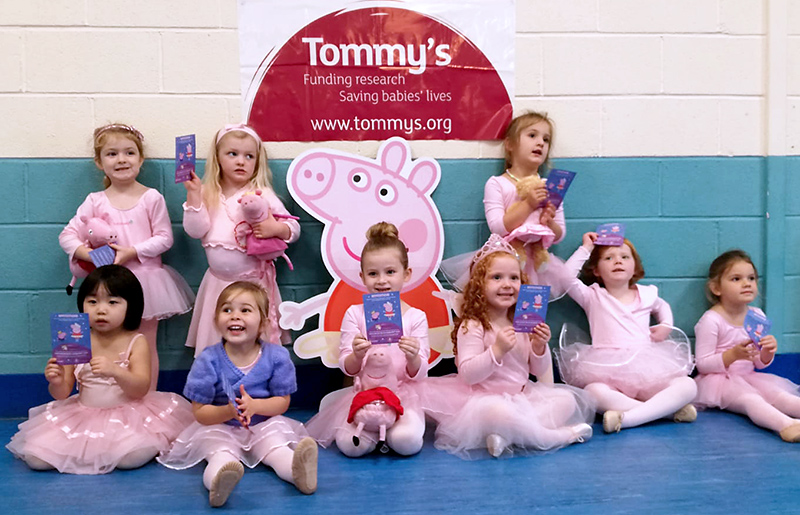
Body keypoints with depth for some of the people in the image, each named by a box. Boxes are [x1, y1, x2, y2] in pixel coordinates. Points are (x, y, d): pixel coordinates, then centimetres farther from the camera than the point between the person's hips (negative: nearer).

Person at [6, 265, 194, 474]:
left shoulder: (136, 342, -6)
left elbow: (141, 389, -15)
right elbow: (62, 394, 5)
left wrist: (115, 371, -33)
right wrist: (56, 382, -19)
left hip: (127, 415, -3)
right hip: (83, 415, 3)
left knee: (133, 456, -31)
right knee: (36, 457, -13)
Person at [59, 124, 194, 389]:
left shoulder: (151, 198, -2)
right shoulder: (95, 201, 3)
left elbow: (164, 238, -7)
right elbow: (67, 235, 2)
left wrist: (132, 252, -18)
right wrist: (89, 254, -16)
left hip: (145, 278, -1)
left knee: (146, 347, 7)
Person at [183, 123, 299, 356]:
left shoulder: (262, 195, -5)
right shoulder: (208, 195, 5)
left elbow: (293, 228, -3)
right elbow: (195, 230, -7)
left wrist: (275, 228, -24)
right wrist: (193, 194, -11)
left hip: (253, 281, -3)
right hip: (218, 282, 3)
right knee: (215, 342, 11)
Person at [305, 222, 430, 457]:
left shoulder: (415, 317, 0)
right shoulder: (355, 314, 2)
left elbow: (418, 375, -2)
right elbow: (347, 368, -1)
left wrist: (414, 358, -26)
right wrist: (357, 356, -25)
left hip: (403, 395, 0)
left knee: (408, 442, -29)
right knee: (351, 445, -25)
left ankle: (390, 429, 5)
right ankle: (374, 428, 8)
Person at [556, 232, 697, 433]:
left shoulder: (646, 294, 18)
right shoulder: (593, 297, 9)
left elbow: (662, 306, 41)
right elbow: (567, 277, -7)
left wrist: (666, 326, 20)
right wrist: (585, 248, 1)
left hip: (648, 373, 3)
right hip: (609, 374, -3)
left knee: (687, 386, -24)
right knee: (593, 391, -38)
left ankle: (627, 417, -36)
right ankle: (668, 410, -32)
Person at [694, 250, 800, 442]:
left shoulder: (757, 316, 7)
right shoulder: (711, 320, -14)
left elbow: (760, 363, 14)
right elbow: (702, 364, -13)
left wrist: (768, 352, -11)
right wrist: (733, 355, -27)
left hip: (747, 377, 7)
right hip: (717, 381, -7)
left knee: (776, 392, -23)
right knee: (749, 398, -34)